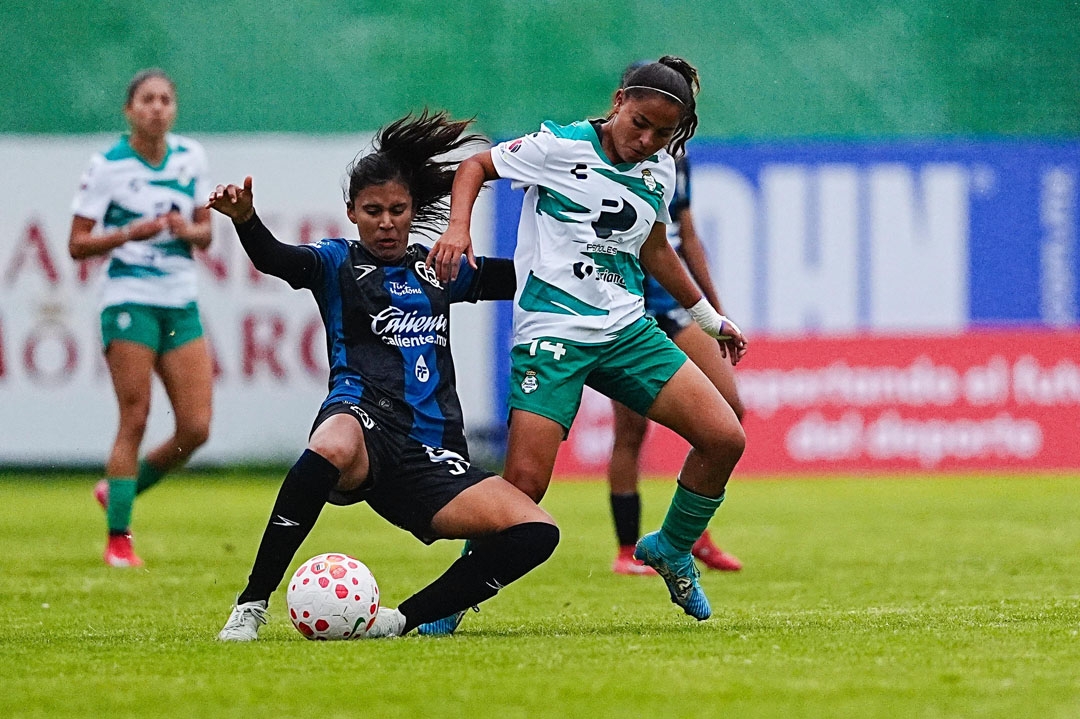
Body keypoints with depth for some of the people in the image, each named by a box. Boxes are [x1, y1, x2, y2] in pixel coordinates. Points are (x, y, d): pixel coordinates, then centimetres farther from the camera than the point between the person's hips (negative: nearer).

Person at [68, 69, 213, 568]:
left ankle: (118, 490, 20)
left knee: (196, 428, -2)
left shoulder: (191, 158, 8)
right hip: (129, 302, -5)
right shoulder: (107, 166, -6)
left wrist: (188, 230, -8)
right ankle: (118, 540, -2)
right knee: (135, 420, -10)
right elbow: (77, 245, -4)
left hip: (181, 304, 5)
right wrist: (129, 233, -20)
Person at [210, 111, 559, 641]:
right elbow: (278, 260, -11)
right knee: (334, 448, -43)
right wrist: (244, 220, -31)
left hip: (433, 454, 4)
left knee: (535, 533, -18)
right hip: (366, 420, -4)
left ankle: (401, 621, -10)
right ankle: (251, 606, -31)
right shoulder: (339, 262, 11)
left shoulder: (435, 269, 23)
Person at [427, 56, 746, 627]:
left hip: (626, 329, 5)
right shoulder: (562, 147, -7)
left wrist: (709, 317, 34)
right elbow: (476, 166, 4)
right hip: (551, 333, -5)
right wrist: (458, 228, -13)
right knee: (524, 485, -18)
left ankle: (672, 549, 17)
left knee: (724, 438, -7)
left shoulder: (659, 173, 10)